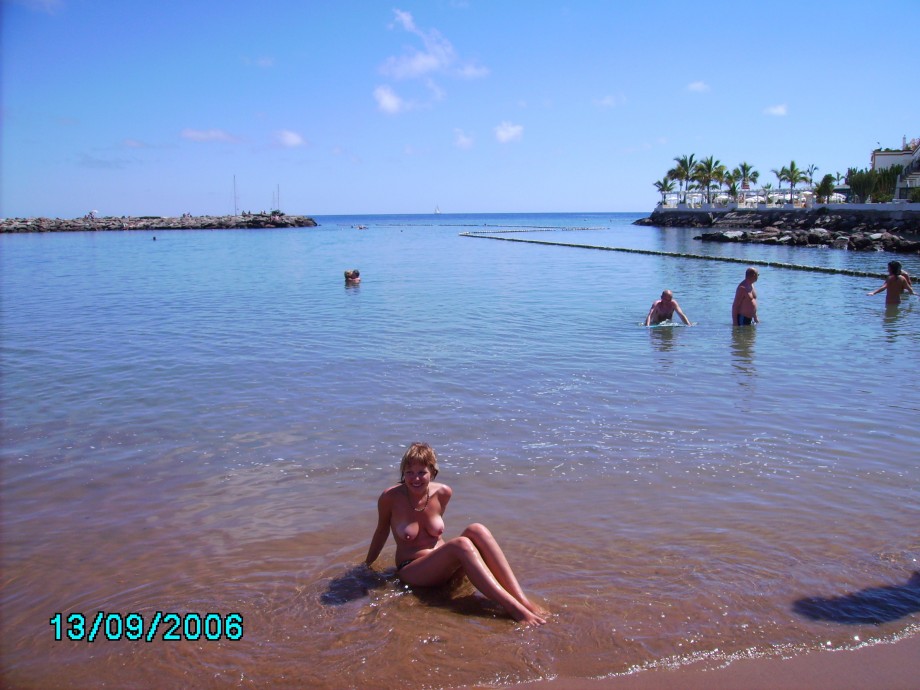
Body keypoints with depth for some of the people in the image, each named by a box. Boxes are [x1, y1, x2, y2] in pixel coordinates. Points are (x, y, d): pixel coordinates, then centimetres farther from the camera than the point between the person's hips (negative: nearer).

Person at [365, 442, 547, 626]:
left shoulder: (443, 493, -1)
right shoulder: (390, 498, -11)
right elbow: (382, 530, 5)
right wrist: (367, 564, 16)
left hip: (445, 565, 4)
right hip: (411, 572, -4)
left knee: (477, 530, -27)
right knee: (461, 544, -33)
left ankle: (523, 601, -36)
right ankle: (514, 608, -44)